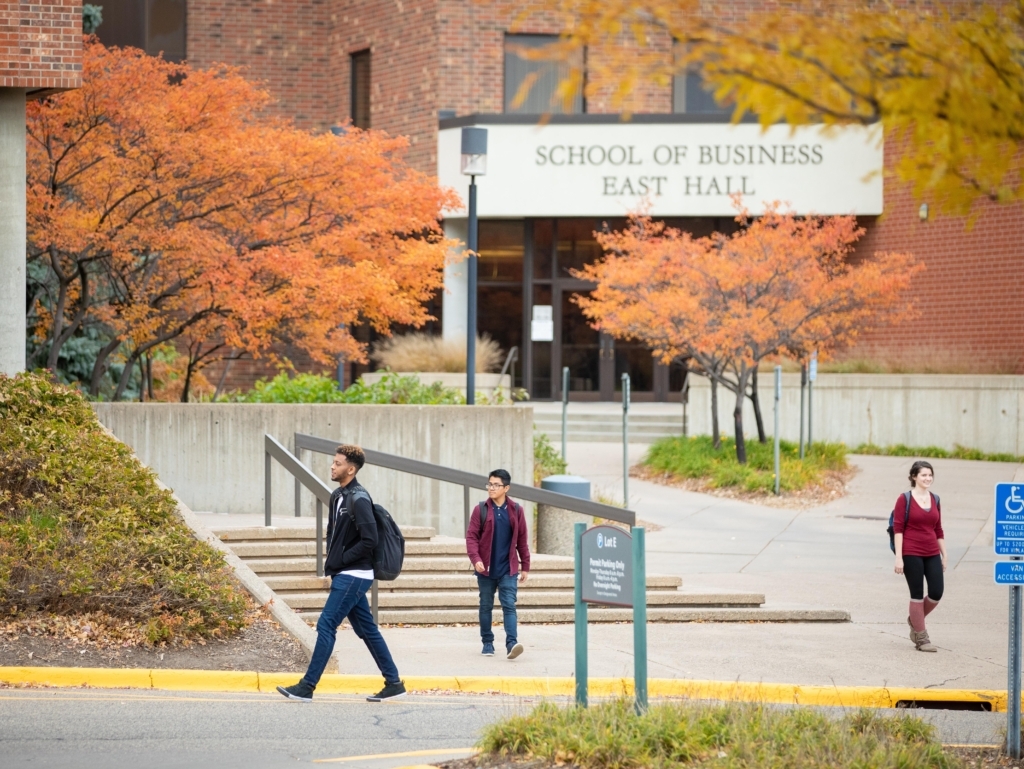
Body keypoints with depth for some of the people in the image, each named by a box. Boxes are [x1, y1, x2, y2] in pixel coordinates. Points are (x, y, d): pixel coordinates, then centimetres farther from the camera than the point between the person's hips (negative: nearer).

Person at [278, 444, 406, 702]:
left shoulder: (359, 500, -16)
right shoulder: (338, 496, 12)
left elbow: (369, 540, -22)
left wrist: (339, 560, -15)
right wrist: (330, 557, 8)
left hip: (352, 576, -10)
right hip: (343, 575, 10)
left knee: (326, 625, -8)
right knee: (366, 629, 12)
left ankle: (307, 686, -5)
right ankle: (394, 683, 16)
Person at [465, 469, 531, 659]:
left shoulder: (516, 510, 2)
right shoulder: (481, 510, -1)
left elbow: (522, 540, 7)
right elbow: (471, 536, -3)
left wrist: (525, 566, 7)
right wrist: (475, 559, -18)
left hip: (508, 569, -1)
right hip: (486, 569, 1)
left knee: (509, 605, -10)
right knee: (486, 606, 9)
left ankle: (511, 643, -19)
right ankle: (487, 643, 19)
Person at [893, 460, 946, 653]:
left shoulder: (935, 500, 11)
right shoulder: (904, 499, -4)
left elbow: (938, 530, 15)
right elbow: (898, 528, -7)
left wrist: (944, 555, 13)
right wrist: (898, 557, -13)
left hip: (932, 554, 5)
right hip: (911, 554, -5)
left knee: (936, 593, -2)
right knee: (917, 594, 0)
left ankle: (915, 620, 26)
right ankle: (921, 638, 9)